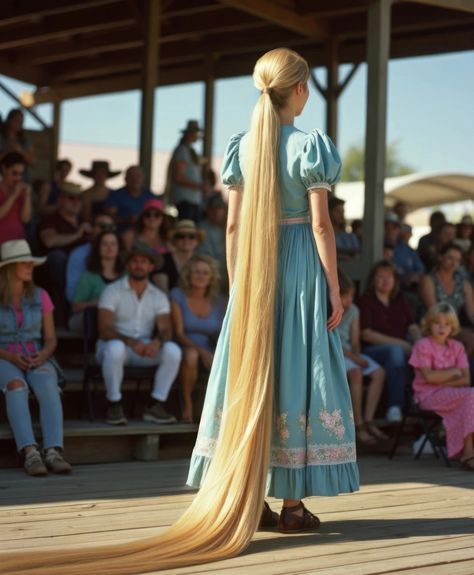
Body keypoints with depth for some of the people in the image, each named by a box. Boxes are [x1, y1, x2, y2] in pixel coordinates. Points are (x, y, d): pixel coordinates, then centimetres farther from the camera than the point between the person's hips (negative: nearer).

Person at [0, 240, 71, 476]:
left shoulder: (40, 296, 6)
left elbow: (50, 339, 6)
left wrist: (42, 355, -16)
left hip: (36, 361, 2)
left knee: (48, 387, -34)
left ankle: (53, 452, -45)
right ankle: (30, 453, -48)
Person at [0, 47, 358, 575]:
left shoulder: (243, 147, 6)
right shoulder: (310, 146, -7)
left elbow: (233, 224, 7)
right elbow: (320, 223, -10)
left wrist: (238, 288, 14)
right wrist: (335, 290, -5)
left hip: (254, 268, 4)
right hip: (301, 268, -4)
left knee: (246, 373, 8)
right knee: (295, 374, -1)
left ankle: (241, 498, 9)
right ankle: (291, 504, 1)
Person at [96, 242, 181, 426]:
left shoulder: (159, 296, 7)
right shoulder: (112, 291, -5)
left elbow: (165, 329, -4)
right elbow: (105, 329, -15)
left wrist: (157, 341, -30)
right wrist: (131, 342, -32)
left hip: (145, 348, 3)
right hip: (119, 344, -3)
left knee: (173, 350, -25)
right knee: (115, 348, -39)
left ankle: (155, 406, -16)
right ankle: (114, 406, -23)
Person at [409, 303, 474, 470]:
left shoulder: (457, 347, 13)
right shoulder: (423, 345, -1)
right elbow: (429, 376, -14)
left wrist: (443, 381, -12)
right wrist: (454, 372, -5)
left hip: (450, 394, 5)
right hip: (428, 396, -5)